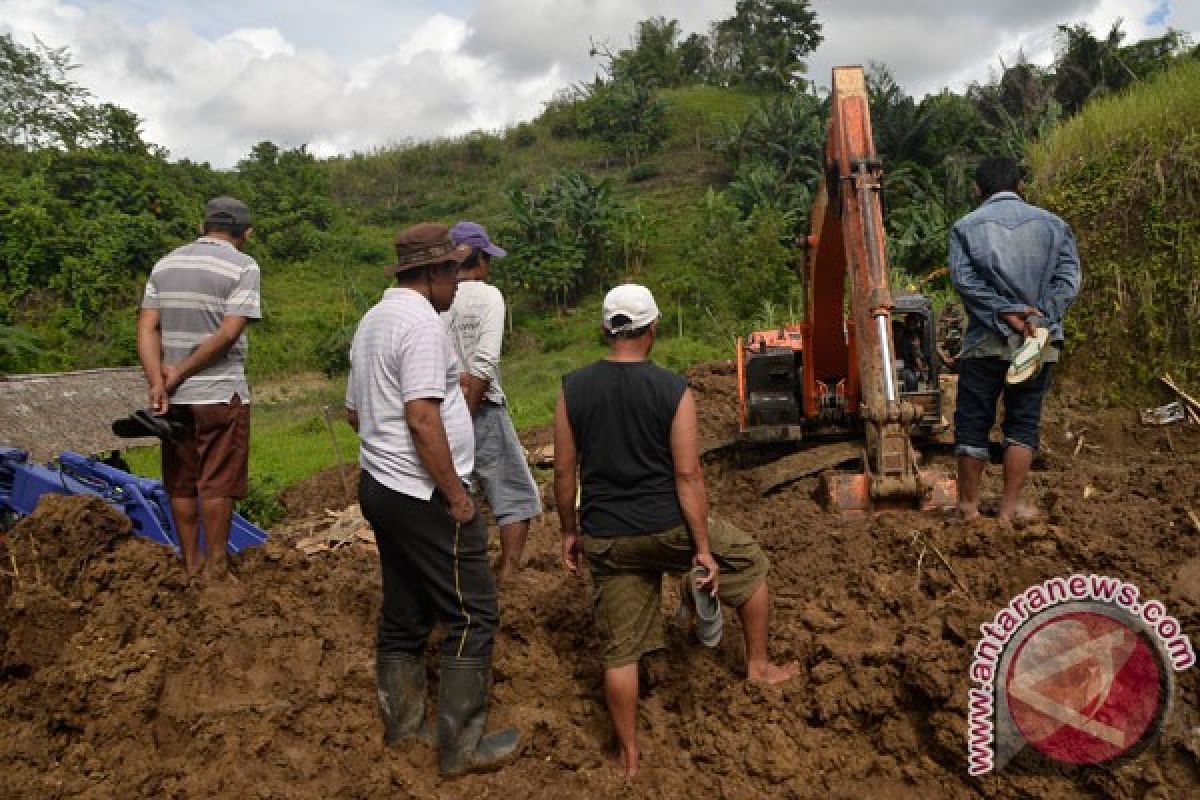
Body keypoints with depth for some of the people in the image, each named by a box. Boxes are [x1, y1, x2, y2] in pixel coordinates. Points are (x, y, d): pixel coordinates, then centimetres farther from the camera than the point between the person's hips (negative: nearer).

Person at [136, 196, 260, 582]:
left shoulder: (165, 264, 10)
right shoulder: (243, 266, -6)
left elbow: (147, 328, 1)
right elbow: (229, 333, -16)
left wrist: (157, 384, -7)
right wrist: (180, 373, -10)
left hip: (173, 395, 5)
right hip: (221, 394, -5)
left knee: (181, 483, 14)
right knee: (217, 484, 4)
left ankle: (191, 564, 24)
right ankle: (215, 566, 12)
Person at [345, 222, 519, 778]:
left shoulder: (372, 320, 13)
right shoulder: (421, 323, -17)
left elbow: (355, 412, 19)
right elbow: (422, 420, -25)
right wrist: (457, 496, -19)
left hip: (379, 485, 10)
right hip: (424, 496, -10)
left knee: (404, 612, 18)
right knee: (472, 616, -1)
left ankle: (402, 723, 30)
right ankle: (461, 746, 6)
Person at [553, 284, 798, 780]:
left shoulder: (573, 388, -2)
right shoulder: (673, 390, -10)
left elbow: (564, 471, 2)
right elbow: (687, 475, -12)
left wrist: (570, 532, 14)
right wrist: (704, 548, -5)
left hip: (605, 539, 3)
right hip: (667, 526, -2)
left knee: (621, 650, 13)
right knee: (750, 565, 25)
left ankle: (629, 758, 23)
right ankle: (759, 666, 33)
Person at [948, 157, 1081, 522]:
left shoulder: (966, 226, 2)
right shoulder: (1053, 224, 8)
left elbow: (964, 279, -11)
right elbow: (1069, 278, -3)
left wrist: (1006, 313, -13)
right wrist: (1038, 318, -11)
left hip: (986, 341, -2)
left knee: (973, 422, 8)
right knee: (1023, 422, 10)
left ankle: (969, 505, 15)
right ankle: (1010, 506, 12)